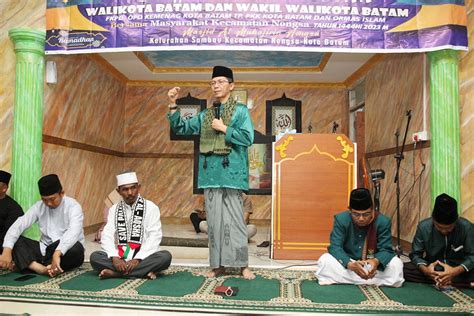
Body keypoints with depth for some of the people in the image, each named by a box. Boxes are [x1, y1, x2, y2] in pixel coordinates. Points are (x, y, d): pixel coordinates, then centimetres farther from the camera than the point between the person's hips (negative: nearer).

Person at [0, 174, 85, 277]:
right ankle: (42, 268, -35)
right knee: (15, 241, -15)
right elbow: (18, 225, -10)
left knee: (77, 249, -37)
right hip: (44, 249, 4)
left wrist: (57, 253, -47)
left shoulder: (73, 206, -14)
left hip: (65, 251, -4)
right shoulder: (39, 206, 2)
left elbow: (73, 231, -32)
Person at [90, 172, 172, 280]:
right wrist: (115, 257, -18)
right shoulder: (114, 209, 9)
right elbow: (107, 236, -1)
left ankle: (115, 273, -26)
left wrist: (137, 259, -21)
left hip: (143, 258, -2)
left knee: (165, 256, -31)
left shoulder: (151, 208, -1)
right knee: (95, 257, -22)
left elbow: (154, 237, -9)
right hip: (120, 258, 2)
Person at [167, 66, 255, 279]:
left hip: (231, 172, -4)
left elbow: (248, 138, -7)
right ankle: (218, 265, 14)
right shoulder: (205, 115, 18)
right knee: (214, 220, 6)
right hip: (210, 173, 5)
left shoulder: (240, 110, 4)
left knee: (234, 220, -3)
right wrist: (173, 105, 8)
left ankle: (242, 265, 7)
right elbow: (181, 128, 18)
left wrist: (224, 129, -9)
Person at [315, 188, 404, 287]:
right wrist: (350, 264, -41)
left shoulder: (383, 222, -15)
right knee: (324, 260, -28)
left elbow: (385, 249, -16)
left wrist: (376, 261, -41)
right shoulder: (341, 219, -16)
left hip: (372, 265, 1)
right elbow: (335, 247, -21)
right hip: (347, 263, 0)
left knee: (396, 264, -26)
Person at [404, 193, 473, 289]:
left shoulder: (466, 227, -18)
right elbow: (415, 254, -8)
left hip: (458, 269, -2)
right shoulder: (424, 227, -15)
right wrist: (425, 269, -30)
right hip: (433, 269, 3)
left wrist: (456, 271, -33)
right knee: (403, 269, -27)